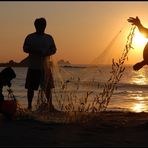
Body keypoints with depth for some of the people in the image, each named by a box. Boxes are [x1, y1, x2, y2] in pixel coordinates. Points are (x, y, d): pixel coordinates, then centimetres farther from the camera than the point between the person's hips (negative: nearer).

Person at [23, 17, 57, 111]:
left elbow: (54, 49, 11)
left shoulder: (49, 38, 12)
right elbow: (25, 48, -3)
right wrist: (35, 51, -20)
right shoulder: (30, 37, 4)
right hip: (33, 67, -2)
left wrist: (48, 53, -11)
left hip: (45, 66, 2)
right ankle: (29, 105, 9)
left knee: (48, 87, 0)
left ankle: (50, 105, 5)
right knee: (31, 87, 0)